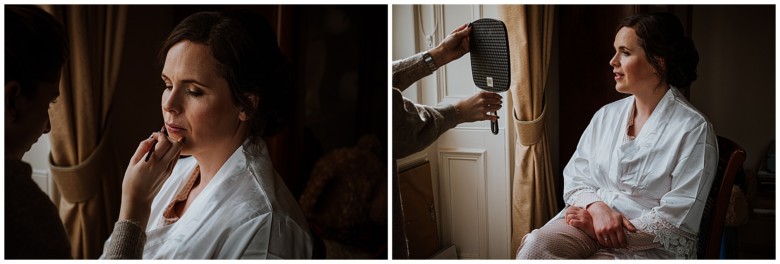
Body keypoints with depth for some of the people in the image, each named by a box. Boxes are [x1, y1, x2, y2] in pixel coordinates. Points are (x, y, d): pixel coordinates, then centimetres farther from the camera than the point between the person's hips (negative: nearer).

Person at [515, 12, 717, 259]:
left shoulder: (693, 129, -6)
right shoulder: (606, 115, 11)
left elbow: (677, 222, -11)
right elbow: (575, 178, 8)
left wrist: (610, 229, -13)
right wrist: (597, 208, -13)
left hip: (650, 246, -4)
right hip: (589, 219, 5)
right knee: (534, 245, -28)